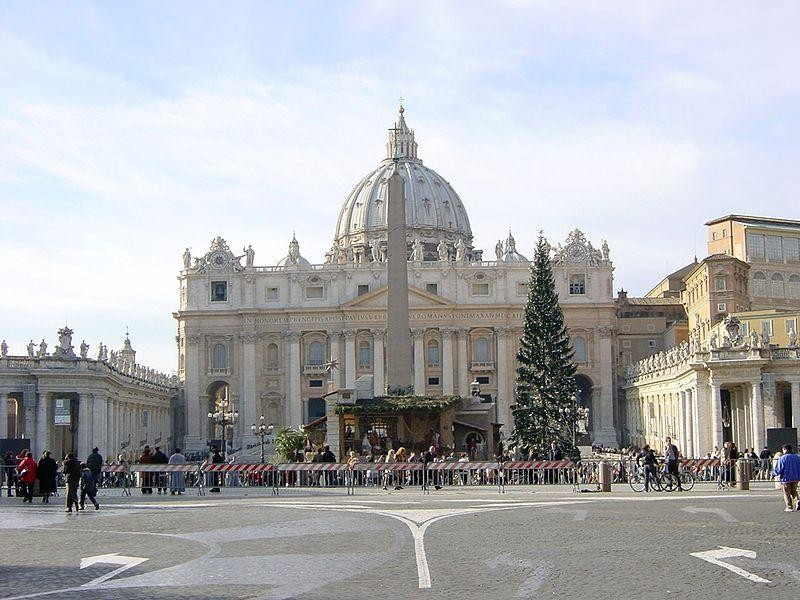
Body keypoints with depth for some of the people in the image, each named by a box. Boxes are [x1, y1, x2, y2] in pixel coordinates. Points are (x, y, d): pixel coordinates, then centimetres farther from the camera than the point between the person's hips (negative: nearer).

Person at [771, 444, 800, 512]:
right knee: (794, 491, 21)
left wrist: (773, 474, 4)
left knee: (787, 493, 8)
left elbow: (779, 469, -14)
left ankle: (789, 507, 9)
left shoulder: (782, 458, -12)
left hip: (786, 478, -4)